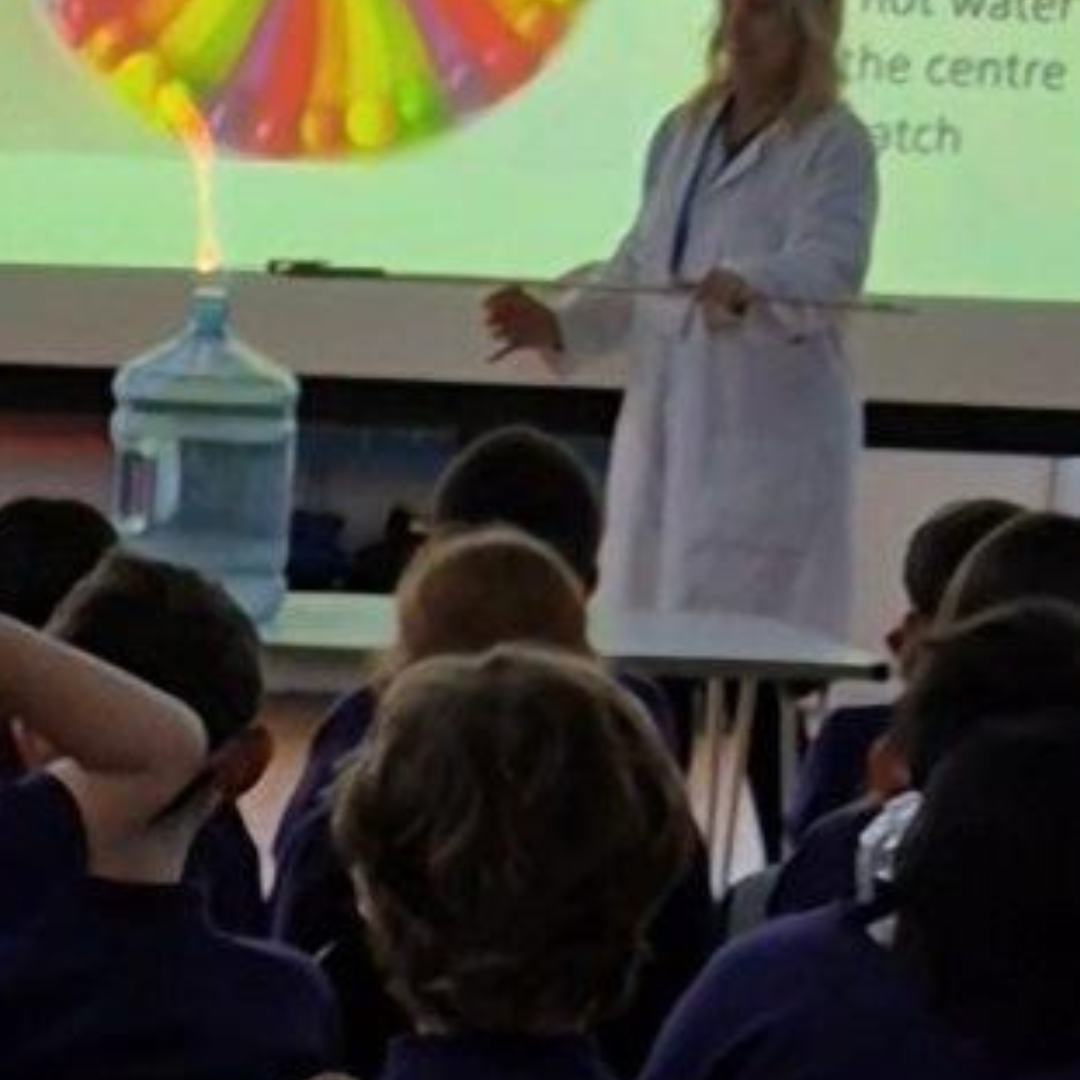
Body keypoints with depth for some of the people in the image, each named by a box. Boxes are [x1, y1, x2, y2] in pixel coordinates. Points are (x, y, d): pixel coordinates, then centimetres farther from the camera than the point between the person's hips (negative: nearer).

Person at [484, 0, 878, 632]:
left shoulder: (835, 144, -6)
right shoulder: (683, 132, 14)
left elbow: (830, 265, -22)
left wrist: (747, 288, -41)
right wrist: (562, 325, 3)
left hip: (769, 442, -7)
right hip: (662, 429, 7)